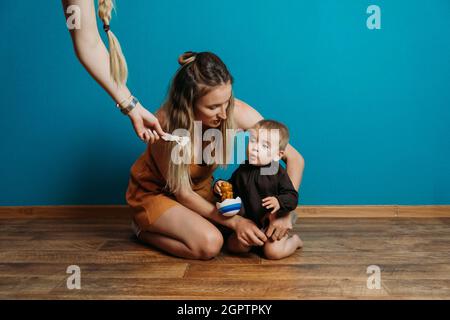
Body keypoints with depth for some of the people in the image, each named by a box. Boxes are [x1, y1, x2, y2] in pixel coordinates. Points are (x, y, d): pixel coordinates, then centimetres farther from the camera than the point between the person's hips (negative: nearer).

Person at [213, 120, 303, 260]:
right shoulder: (242, 171, 0)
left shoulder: (279, 174, -13)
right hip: (249, 221, 4)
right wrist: (221, 186, -10)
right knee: (233, 245, -8)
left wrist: (279, 202, -35)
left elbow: (292, 196, -15)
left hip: (273, 222, -4)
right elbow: (232, 189, 12)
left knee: (273, 251, -20)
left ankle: (294, 240, 13)